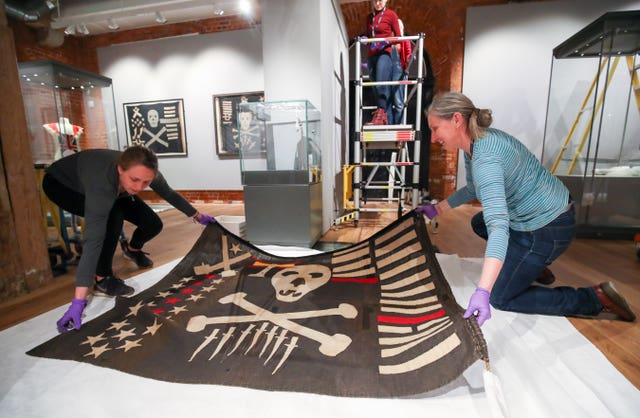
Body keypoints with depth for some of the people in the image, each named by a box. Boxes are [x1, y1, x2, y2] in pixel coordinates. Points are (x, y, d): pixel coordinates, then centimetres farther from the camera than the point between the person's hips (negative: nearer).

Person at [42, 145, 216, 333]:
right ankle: (102, 279, -14)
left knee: (153, 225, -9)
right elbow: (93, 240, -50)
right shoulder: (102, 182, -47)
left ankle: (133, 250, 27)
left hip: (110, 187, 5)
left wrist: (198, 216, 1)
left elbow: (169, 194, -10)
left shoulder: (143, 172, -31)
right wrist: (79, 301, -50)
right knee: (112, 216, -33)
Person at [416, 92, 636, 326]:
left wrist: (482, 292, -49)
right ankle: (534, 267, 30)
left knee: (500, 298, 3)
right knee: (479, 224, 30)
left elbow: (499, 226, -42)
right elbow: (473, 189, 16)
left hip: (548, 230, -9)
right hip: (547, 211, 9)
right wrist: (437, 209, 15)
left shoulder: (485, 159, -31)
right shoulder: (474, 143, -2)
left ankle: (596, 298, 7)